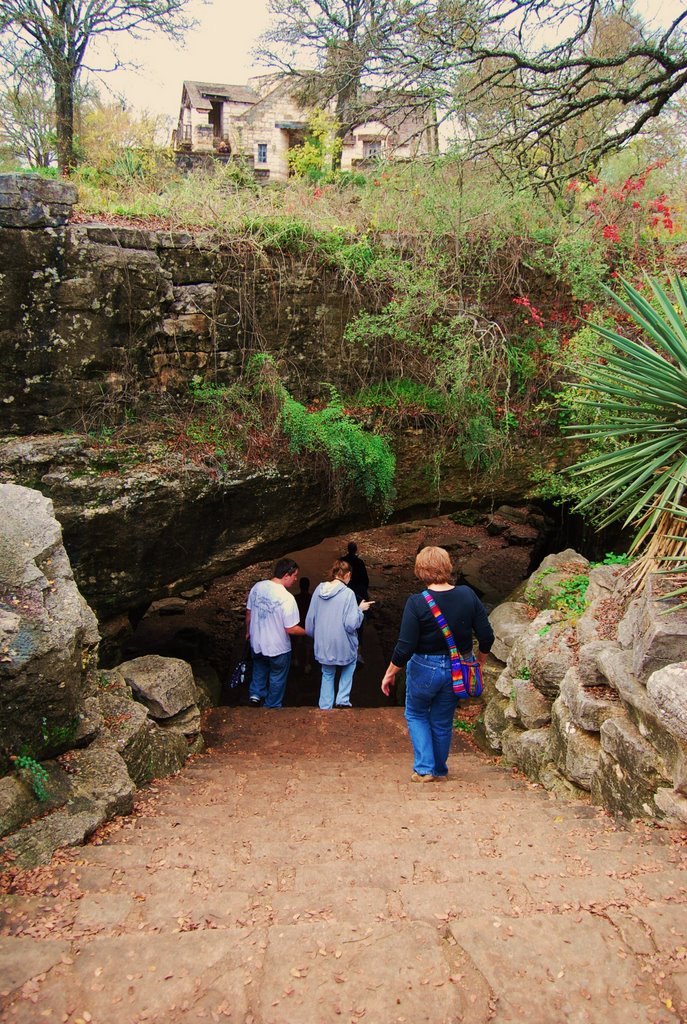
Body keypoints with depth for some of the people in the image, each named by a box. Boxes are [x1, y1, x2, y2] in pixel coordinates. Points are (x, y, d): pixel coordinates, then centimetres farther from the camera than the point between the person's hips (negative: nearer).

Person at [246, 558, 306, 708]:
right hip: (278, 648, -5)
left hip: (257, 643, 5)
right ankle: (272, 707, 35)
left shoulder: (257, 587, -11)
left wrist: (248, 632, 19)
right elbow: (290, 629, -23)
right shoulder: (287, 598, -29)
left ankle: (255, 694, 32)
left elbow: (248, 613, 2)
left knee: (260, 669, 34)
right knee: (277, 677, 20)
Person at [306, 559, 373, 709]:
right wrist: (360, 609, -4)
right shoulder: (348, 593, -19)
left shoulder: (319, 590, -4)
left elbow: (310, 619, 5)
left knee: (327, 674, 22)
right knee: (350, 664, 27)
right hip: (343, 645, -3)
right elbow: (351, 624, -21)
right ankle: (343, 699, 19)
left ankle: (325, 706, 24)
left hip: (323, 645, 4)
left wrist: (314, 635, 23)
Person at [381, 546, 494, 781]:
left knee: (416, 714, 22)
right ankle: (440, 769, 37)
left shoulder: (416, 603, -20)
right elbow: (486, 636, -4)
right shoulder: (467, 595, -10)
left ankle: (424, 768, 16)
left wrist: (390, 673, -3)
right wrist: (480, 660, 14)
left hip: (425, 668, -3)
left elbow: (405, 647, -18)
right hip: (458, 670, 4)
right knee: (443, 721, 22)